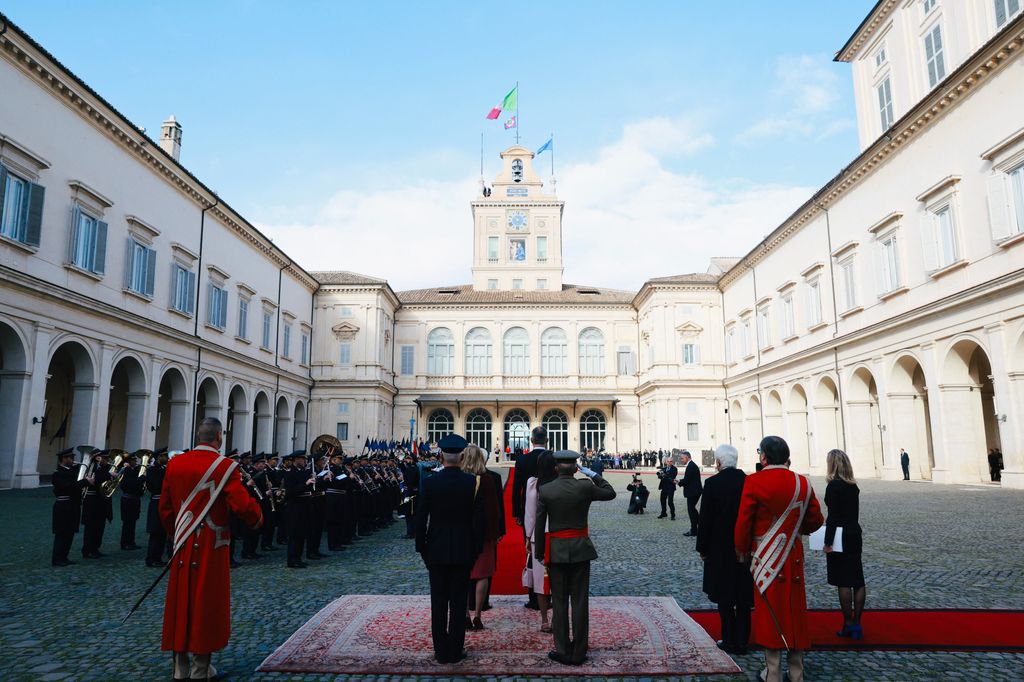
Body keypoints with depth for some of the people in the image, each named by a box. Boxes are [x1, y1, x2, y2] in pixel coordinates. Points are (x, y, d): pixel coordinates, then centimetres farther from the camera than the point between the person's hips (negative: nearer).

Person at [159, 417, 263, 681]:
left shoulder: (175, 464, 3)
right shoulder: (224, 466, -15)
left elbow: (165, 507, 10)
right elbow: (243, 505, -19)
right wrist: (258, 519, 2)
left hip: (183, 545, 5)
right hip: (211, 547, -5)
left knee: (181, 601, 13)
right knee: (206, 603, 5)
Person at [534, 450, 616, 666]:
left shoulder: (545, 490, -8)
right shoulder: (585, 486, -9)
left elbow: (540, 525, -4)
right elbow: (610, 493, 9)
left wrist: (539, 553, 4)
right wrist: (594, 475, 12)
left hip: (556, 551, 0)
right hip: (580, 549, 0)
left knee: (559, 602, 9)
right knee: (580, 601, 8)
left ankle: (562, 651, 14)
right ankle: (578, 653, 15)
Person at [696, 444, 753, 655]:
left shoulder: (713, 483, -13)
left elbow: (705, 519, -11)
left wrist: (703, 548, 0)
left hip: (720, 550, -3)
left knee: (724, 598, 7)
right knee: (743, 597, 12)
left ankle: (729, 641, 13)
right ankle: (742, 641, 19)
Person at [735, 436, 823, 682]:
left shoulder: (754, 481, -15)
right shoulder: (803, 482, -1)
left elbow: (743, 522, -13)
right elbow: (815, 521, 7)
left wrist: (742, 551, 3)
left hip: (766, 558, -4)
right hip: (793, 558, 4)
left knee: (770, 613, 6)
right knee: (794, 612, 13)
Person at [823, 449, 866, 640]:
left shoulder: (833, 486, -15)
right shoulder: (853, 486, 7)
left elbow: (833, 516, -17)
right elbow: (854, 513, 12)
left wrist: (828, 542, -14)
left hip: (840, 538, -7)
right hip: (855, 535, 7)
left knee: (843, 582, 0)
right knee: (858, 580, 9)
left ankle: (848, 624, 5)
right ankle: (857, 624, 16)